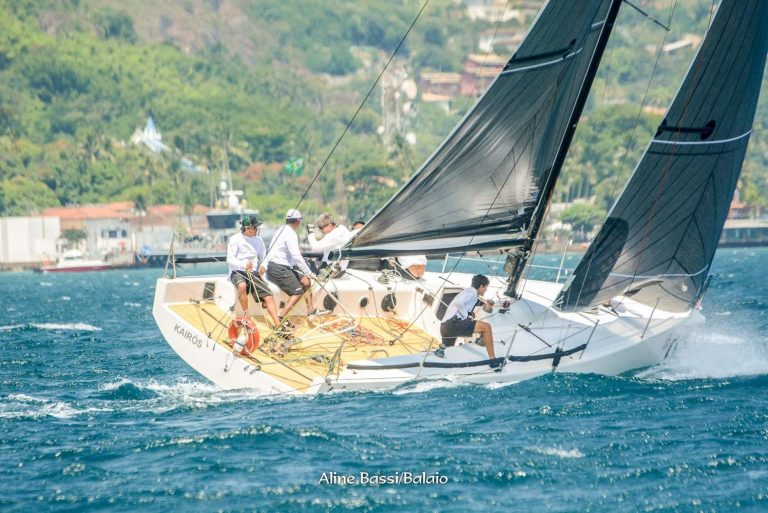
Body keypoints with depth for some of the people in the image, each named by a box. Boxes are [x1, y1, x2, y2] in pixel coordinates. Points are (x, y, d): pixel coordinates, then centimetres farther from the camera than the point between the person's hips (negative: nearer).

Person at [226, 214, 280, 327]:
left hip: (254, 273, 5)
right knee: (242, 285, -38)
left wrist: (263, 266, -9)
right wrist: (244, 265, -28)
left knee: (268, 297, -13)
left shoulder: (258, 240, 15)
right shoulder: (235, 239, -1)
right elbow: (230, 260, -9)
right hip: (238, 272, -5)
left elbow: (264, 257, 17)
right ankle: (246, 316, -25)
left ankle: (277, 325, -17)